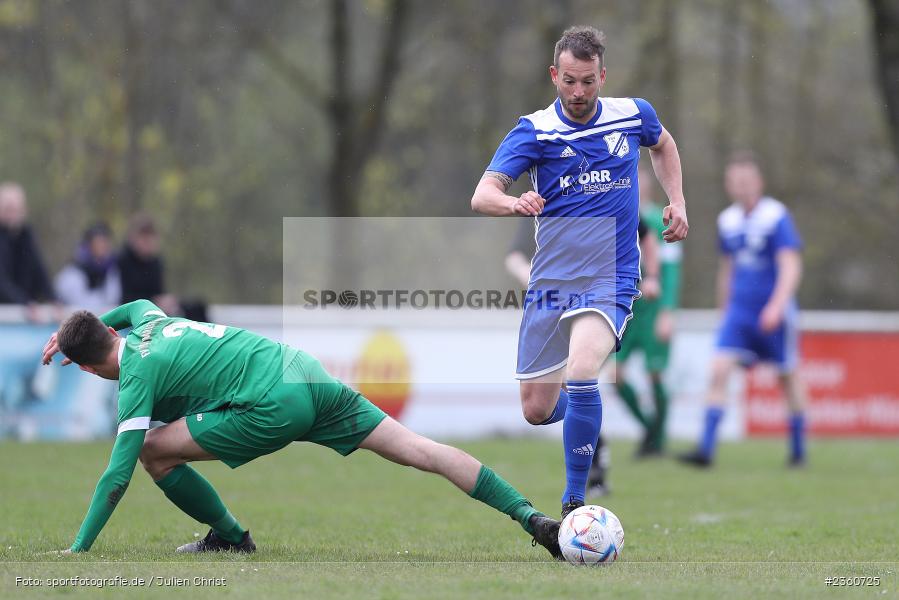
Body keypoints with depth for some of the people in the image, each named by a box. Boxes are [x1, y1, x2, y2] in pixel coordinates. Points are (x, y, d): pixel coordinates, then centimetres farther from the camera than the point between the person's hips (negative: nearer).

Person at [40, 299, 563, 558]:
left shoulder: (137, 374, -4)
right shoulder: (146, 322, 18)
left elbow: (118, 476, -8)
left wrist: (77, 552, -3)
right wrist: (78, 328, 48)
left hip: (273, 407, -9)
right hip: (302, 370, 9)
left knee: (154, 450, 1)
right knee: (417, 450, 3)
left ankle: (230, 536, 15)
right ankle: (529, 517, -4)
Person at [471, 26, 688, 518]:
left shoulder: (633, 115, 0)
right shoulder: (534, 130, -7)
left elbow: (663, 145, 25)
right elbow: (482, 195, -20)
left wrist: (676, 201, 11)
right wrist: (513, 203, -42)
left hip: (610, 279, -1)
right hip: (550, 282, 1)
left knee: (580, 371, -29)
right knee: (536, 411, 5)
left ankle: (575, 505, -21)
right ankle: (586, 404, 42)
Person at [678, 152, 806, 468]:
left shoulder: (776, 216, -12)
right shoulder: (727, 220, 6)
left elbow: (791, 267, -17)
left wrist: (776, 306, -30)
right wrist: (724, 308, 24)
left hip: (773, 315, -4)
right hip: (738, 311, 4)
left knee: (788, 377, 9)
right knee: (718, 370, -12)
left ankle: (798, 450, 26)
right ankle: (705, 450, -15)